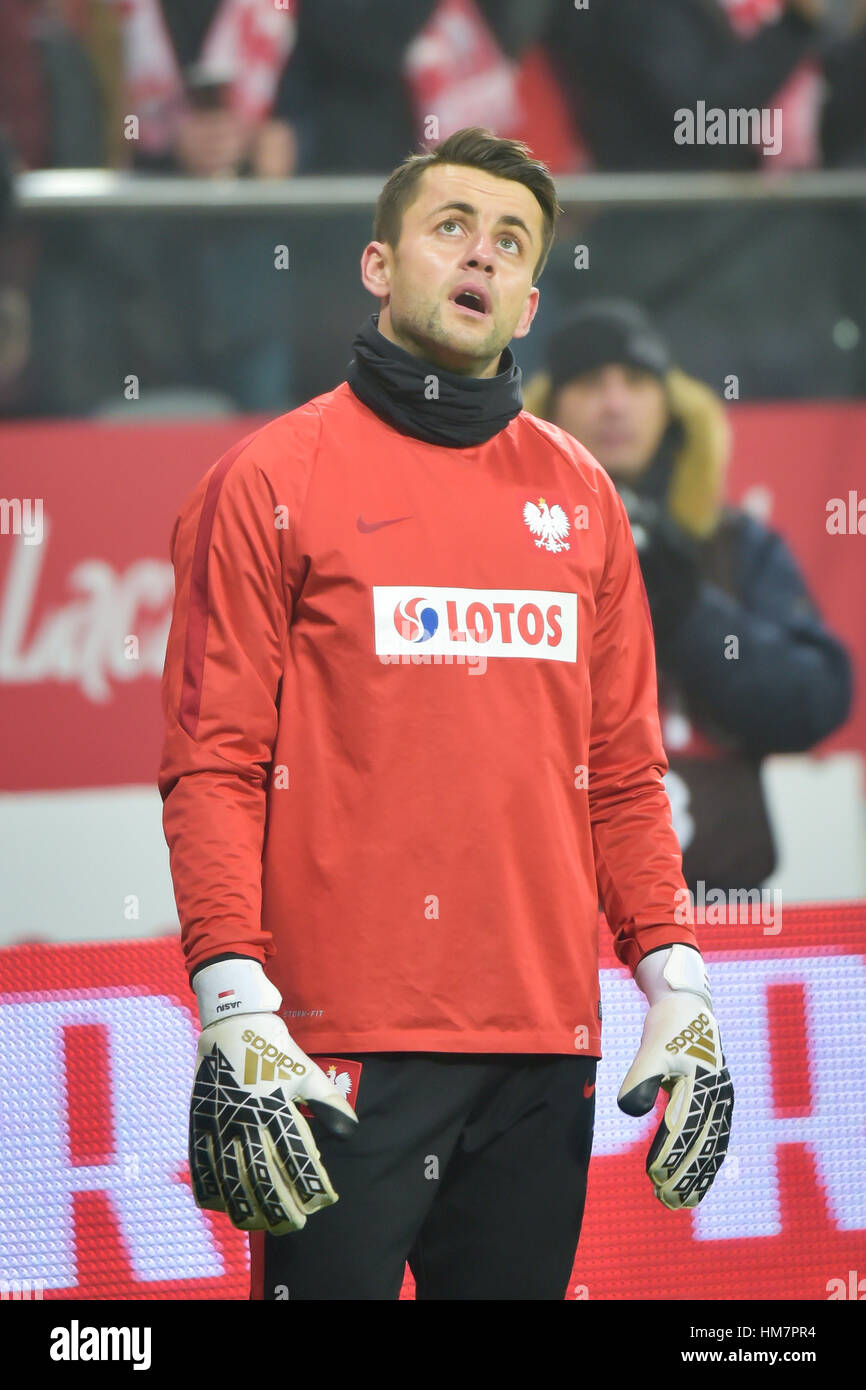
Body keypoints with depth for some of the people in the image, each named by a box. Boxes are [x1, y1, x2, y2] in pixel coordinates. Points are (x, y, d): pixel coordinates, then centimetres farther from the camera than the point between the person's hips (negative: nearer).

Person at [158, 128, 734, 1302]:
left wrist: (675, 984, 6)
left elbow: (625, 774, 16)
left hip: (544, 1049, 4)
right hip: (341, 1049, -4)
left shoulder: (579, 494, 14)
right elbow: (214, 765, -4)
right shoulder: (273, 481, 1)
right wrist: (234, 1009, -14)